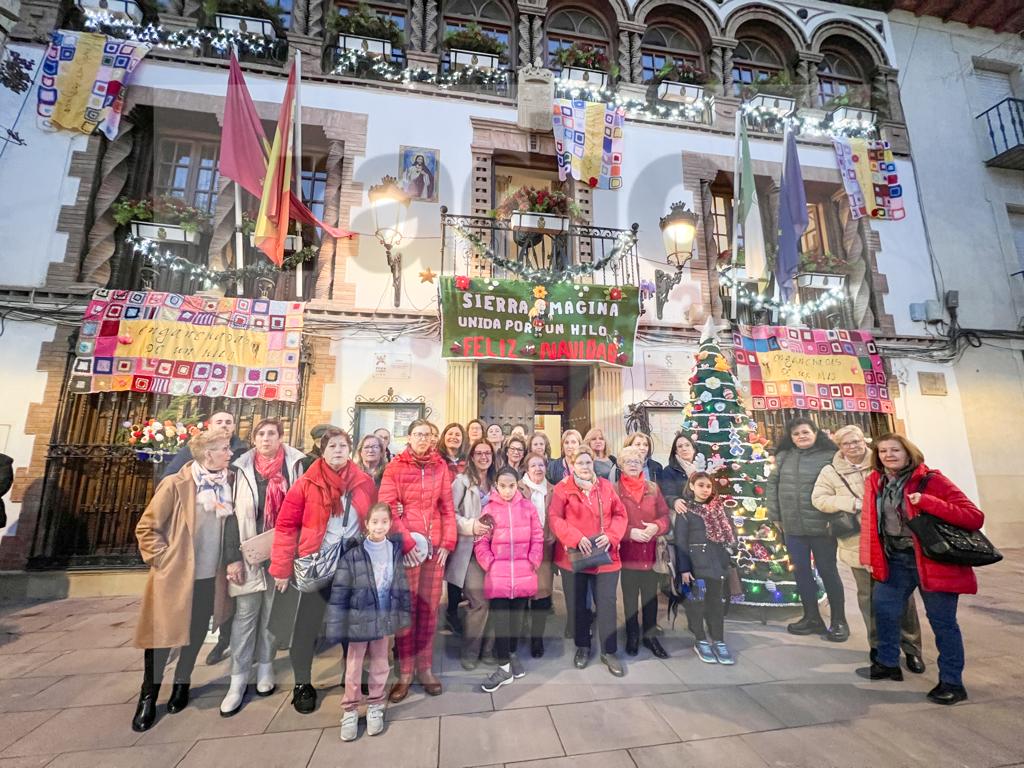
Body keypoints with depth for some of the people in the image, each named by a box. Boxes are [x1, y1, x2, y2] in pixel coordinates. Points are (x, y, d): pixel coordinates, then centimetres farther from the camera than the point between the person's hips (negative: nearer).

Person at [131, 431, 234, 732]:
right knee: (161, 636, 8)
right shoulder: (176, 485, -16)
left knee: (195, 637, 17)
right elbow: (146, 528, -8)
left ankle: (181, 684, 40)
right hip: (174, 577, -4)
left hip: (210, 578, 4)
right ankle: (148, 696, 31)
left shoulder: (228, 482, -2)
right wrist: (164, 560, -11)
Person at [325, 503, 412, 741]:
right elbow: (339, 592, -13)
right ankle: (350, 711, 32)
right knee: (353, 667, 12)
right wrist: (335, 627, -12)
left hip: (385, 618, 3)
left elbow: (401, 585, 5)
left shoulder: (395, 549, -5)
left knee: (380, 665, 16)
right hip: (359, 618, -3)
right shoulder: (353, 553, -15)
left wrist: (403, 614, 5)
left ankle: (375, 707, 35)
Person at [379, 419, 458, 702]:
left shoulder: (440, 466, 7)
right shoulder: (395, 467, -1)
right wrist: (406, 542, -13)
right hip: (406, 547, -2)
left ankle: (425, 668, 23)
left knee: (429, 607, 9)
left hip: (435, 546, 3)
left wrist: (448, 542, -1)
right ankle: (405, 672, 18)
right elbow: (387, 507, -8)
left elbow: (447, 507, 7)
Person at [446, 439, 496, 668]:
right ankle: (470, 652, 12)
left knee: (482, 600, 8)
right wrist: (470, 526, -20)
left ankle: (473, 649, 27)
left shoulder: (494, 483, 13)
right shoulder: (462, 481, -5)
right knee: (480, 600, -9)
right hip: (467, 548, -5)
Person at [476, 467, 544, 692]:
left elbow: (537, 538, 2)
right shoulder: (489, 509, -6)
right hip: (498, 576, -2)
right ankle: (504, 667, 19)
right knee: (500, 619, 3)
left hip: (524, 575, 2)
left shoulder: (528, 508, -2)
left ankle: (512, 654, 40)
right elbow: (481, 542, -4)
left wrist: (533, 562, -5)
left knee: (517, 617, 17)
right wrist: (490, 563, -11)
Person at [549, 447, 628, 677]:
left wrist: (611, 536, -11)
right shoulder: (563, 488, -5)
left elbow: (619, 514, 5)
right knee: (578, 604, 13)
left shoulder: (606, 486, 5)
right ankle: (582, 647, 34)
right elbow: (555, 517, -12)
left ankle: (609, 651, 24)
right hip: (574, 556, -1)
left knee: (607, 604, 6)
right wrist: (576, 538, -22)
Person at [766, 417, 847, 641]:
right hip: (793, 527, 5)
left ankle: (839, 621, 26)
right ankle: (812, 617, 30)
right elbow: (772, 484, 8)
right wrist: (775, 514, 4)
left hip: (822, 526, -4)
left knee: (828, 572, 8)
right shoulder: (783, 457, 5)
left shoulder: (830, 456, -8)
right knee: (801, 572, 13)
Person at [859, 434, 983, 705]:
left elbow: (975, 518, -19)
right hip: (894, 560, 6)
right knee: (884, 610, 13)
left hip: (933, 560, -5)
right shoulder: (875, 482, 1)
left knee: (942, 621, 6)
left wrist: (927, 502, -30)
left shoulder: (931, 480, -14)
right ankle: (888, 663, 32)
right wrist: (870, 557, 5)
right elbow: (870, 521, 8)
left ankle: (952, 682, 24)